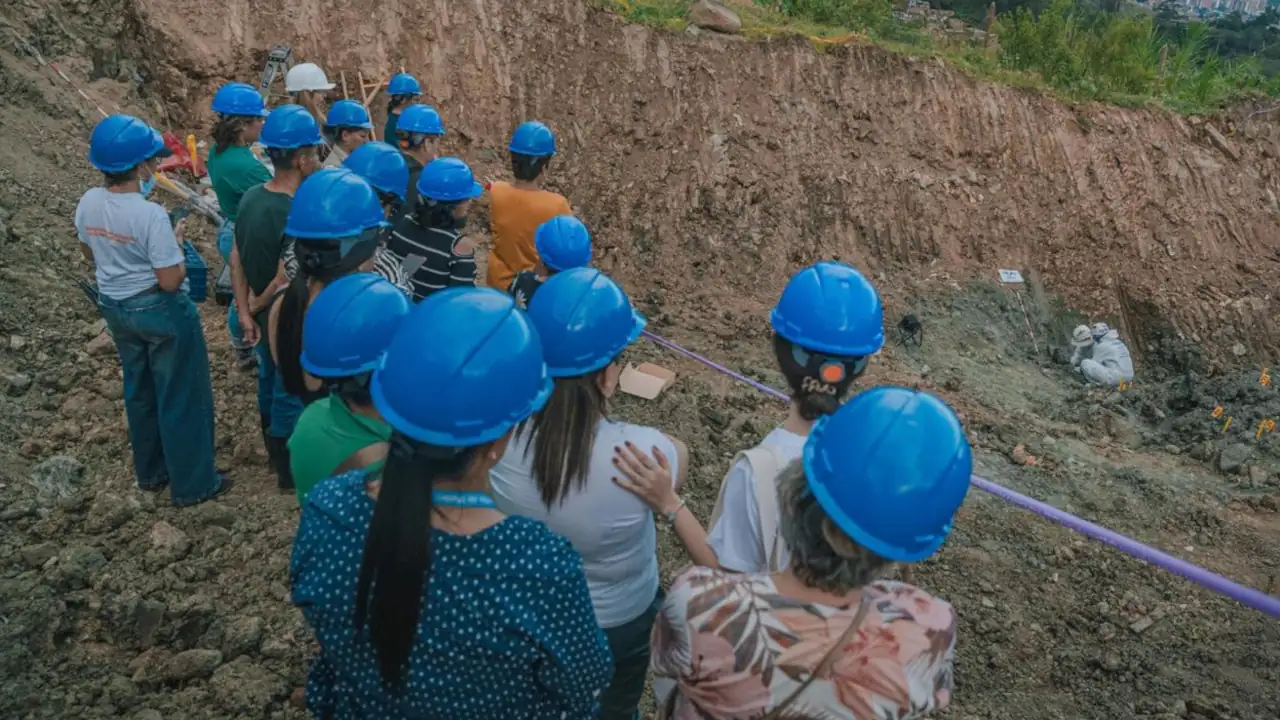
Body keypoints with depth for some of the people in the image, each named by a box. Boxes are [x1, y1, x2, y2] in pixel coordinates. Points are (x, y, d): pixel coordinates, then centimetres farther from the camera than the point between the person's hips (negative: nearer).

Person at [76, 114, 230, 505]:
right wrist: (177, 246, -8)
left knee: (139, 390, 23)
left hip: (115, 307, 7)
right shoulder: (151, 214, -28)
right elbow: (171, 280, -24)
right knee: (180, 396, 8)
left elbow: (90, 253, 11)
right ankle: (191, 482, 20)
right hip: (160, 311, -7)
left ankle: (150, 471, 38)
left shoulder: (87, 204, -6)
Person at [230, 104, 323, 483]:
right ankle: (290, 467, 28)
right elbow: (286, 281, -28)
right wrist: (258, 305, -9)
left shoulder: (251, 196, -3)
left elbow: (236, 258, 2)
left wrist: (245, 312, 4)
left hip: (262, 317, 8)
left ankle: (274, 451, 46)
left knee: (269, 382, 25)